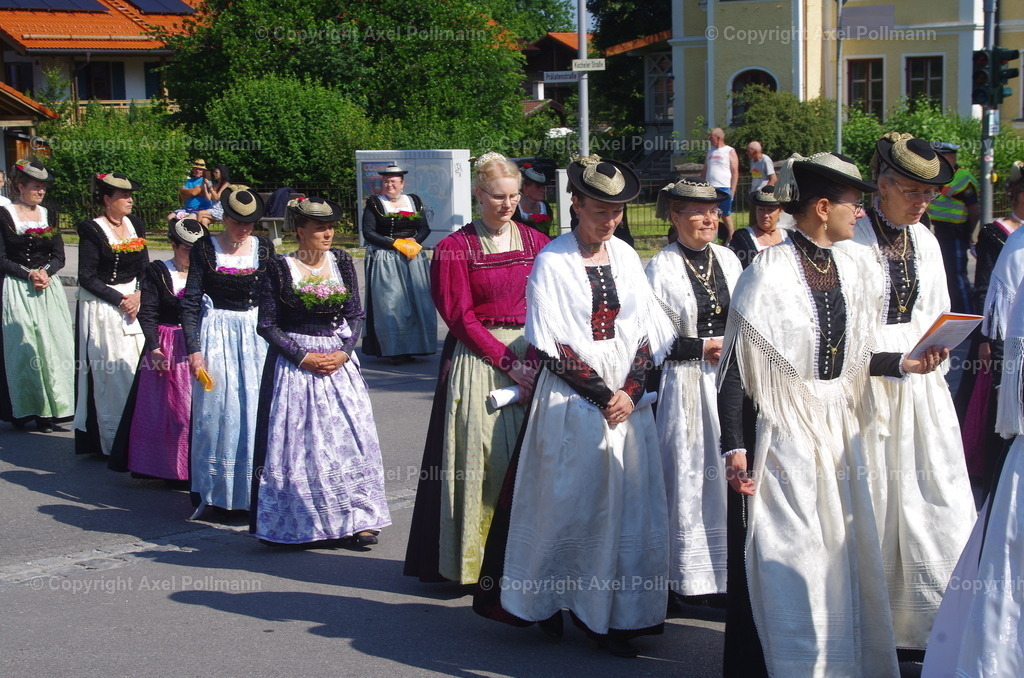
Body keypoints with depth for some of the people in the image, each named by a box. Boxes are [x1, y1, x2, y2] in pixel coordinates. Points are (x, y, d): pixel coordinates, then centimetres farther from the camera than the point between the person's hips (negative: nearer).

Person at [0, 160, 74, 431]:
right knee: (23, 347, -4)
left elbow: (59, 255, 9)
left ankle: (52, 406, 2)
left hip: (48, 288, 4)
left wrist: (46, 271, -10)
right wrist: (28, 274, -15)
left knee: (53, 345, -1)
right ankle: (28, 408, 3)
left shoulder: (47, 214, 12)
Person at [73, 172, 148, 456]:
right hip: (102, 309, -6)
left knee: (138, 370, 3)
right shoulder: (92, 230, -9)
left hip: (134, 302, 6)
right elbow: (86, 277, -11)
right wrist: (119, 299, -14)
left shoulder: (134, 224, 9)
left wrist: (138, 294, -7)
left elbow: (144, 268, 11)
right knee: (111, 374, -4)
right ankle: (113, 441, 3)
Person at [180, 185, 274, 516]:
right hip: (216, 335, -2)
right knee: (216, 411, -1)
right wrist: (193, 349, -9)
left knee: (256, 410, -1)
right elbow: (190, 302, -2)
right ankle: (215, 492, 9)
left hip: (257, 334, 2)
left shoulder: (264, 248, 5)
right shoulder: (205, 248, -2)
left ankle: (252, 491, 9)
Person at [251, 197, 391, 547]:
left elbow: (355, 314, 7)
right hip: (295, 363, -3)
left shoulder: (342, 262, 6)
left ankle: (355, 518, 6)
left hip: (339, 360, 3)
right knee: (297, 442, -2)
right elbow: (267, 324, -5)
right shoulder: (280, 268, -5)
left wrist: (344, 351, -9)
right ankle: (299, 522, 7)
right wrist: (303, 357, -12)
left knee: (350, 437, 0)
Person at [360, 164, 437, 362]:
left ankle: (414, 346, 5)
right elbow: (368, 232, -6)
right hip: (384, 261, -3)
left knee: (417, 300, -1)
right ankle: (394, 349, -6)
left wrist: (414, 241, -12)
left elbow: (425, 228, 10)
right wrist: (396, 243, -13)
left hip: (413, 258, 4)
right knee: (390, 302, -8)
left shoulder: (414, 201, 12)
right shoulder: (374, 203, 2)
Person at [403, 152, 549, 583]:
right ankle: (477, 562, 6)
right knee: (481, 461, -4)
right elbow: (461, 318, -5)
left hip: (533, 359, 3)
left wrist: (539, 360, -9)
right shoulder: (455, 248, -1)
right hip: (478, 362, -3)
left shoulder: (536, 243, 10)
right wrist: (508, 362, -12)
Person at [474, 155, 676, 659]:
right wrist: (602, 395, -12)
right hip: (572, 399, -4)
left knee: (626, 504, 2)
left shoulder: (625, 257, 8)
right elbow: (552, 344, -9)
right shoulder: (554, 260, -5)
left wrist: (631, 391, -7)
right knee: (570, 501, 0)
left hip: (628, 399, 4)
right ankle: (547, 602, 17)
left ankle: (611, 617, 9)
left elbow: (648, 332, 7)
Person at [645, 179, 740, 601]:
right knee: (690, 474, 0)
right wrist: (701, 348, -13)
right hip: (687, 384, -5)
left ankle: (729, 569, 14)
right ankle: (688, 575, 11)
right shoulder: (662, 267, -6)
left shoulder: (727, 259, 10)